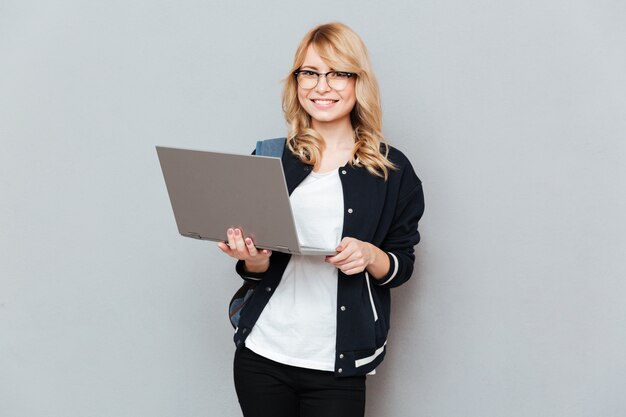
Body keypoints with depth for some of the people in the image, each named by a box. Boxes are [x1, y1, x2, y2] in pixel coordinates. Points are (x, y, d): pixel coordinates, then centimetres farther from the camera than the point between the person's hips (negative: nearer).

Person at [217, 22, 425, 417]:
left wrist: (371, 256, -16)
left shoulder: (392, 169, 0)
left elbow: (402, 267, 5)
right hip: (262, 355, 2)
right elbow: (255, 269, 9)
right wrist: (255, 259, -13)